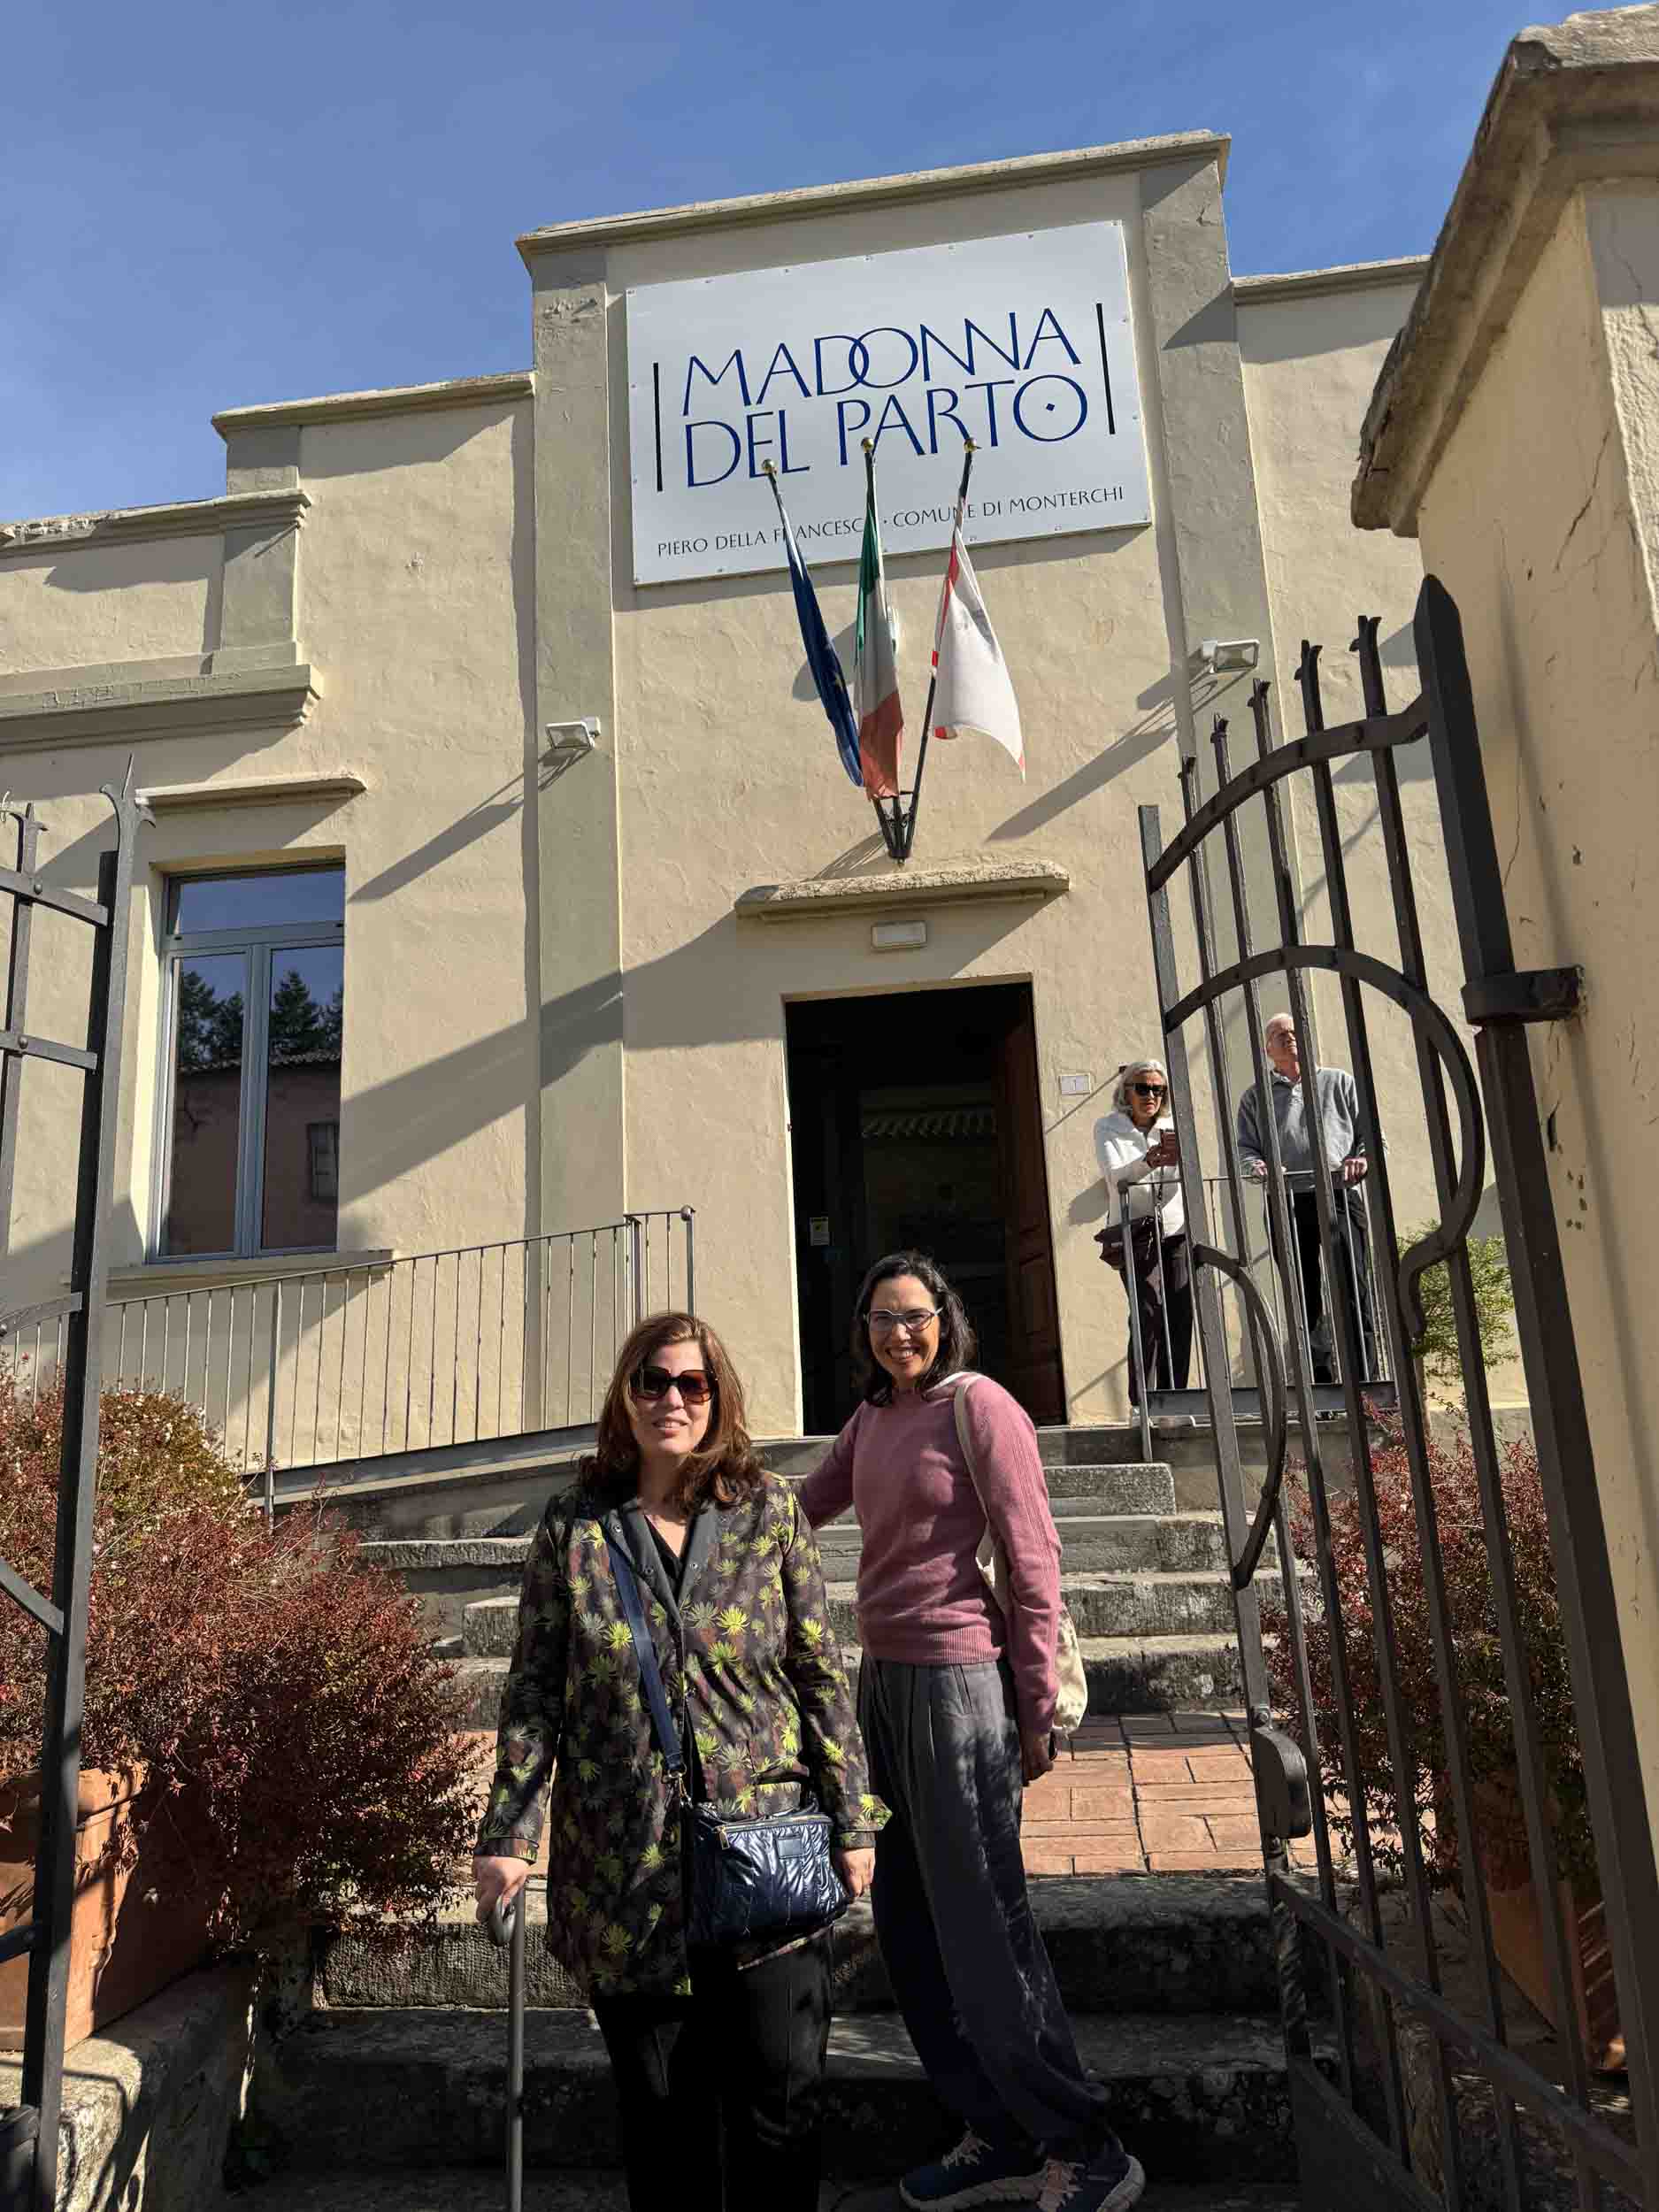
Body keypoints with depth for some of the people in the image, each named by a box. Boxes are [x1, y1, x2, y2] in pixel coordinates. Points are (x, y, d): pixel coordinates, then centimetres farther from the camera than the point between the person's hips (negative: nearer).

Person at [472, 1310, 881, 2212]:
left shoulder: (770, 1510, 0)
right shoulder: (574, 1523, 0)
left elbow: (822, 1673, 3)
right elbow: (533, 1688, 3)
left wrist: (852, 1819, 1)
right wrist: (508, 1833, -2)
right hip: (624, 1866, 1)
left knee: (782, 2101, 4)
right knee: (659, 2110, 12)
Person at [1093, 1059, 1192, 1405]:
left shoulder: (1170, 1128, 9)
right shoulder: (1108, 1127, 1)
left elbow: (1187, 1178, -7)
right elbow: (1115, 1176, -15)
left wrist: (1181, 1157, -30)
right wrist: (1148, 1162, -35)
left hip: (1175, 1230, 3)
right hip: (1134, 1232, -3)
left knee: (1180, 1315, -3)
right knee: (1149, 1313, -14)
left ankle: (1173, 1398, 5)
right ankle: (1141, 1400, -10)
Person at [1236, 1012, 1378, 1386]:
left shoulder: (1339, 1082, 18)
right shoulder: (1255, 1097, 19)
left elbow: (1370, 1131, 13)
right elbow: (1245, 1148, 11)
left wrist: (1362, 1158, -8)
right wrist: (1256, 1165, -12)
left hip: (1340, 1198, -1)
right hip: (1287, 1206, 1)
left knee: (1354, 1293, -8)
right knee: (1305, 1299, 1)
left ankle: (1364, 1383, -5)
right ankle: (1320, 1386, 6)